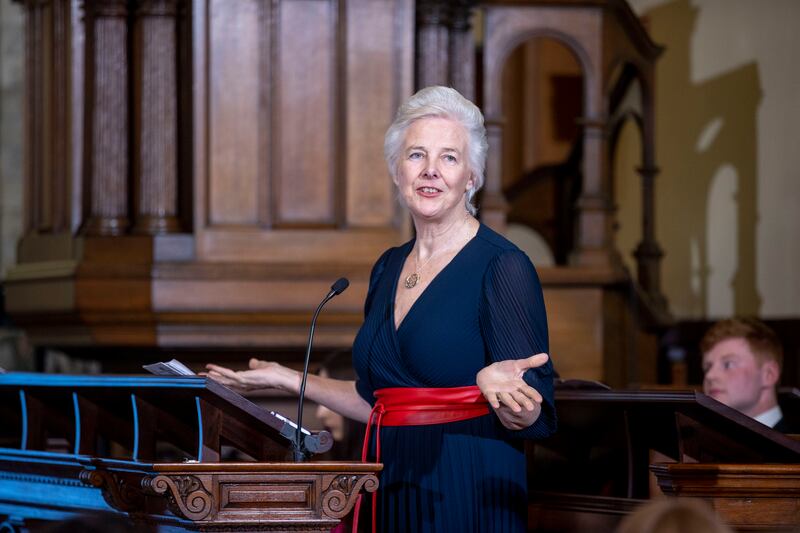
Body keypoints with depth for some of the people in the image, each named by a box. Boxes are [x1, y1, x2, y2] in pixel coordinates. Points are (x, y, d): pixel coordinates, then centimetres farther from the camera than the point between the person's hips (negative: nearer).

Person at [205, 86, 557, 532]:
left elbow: (533, 419, -14)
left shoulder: (502, 266, -9)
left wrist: (499, 386, -33)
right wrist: (287, 379, 18)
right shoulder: (389, 269, 12)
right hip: (391, 494, 6)